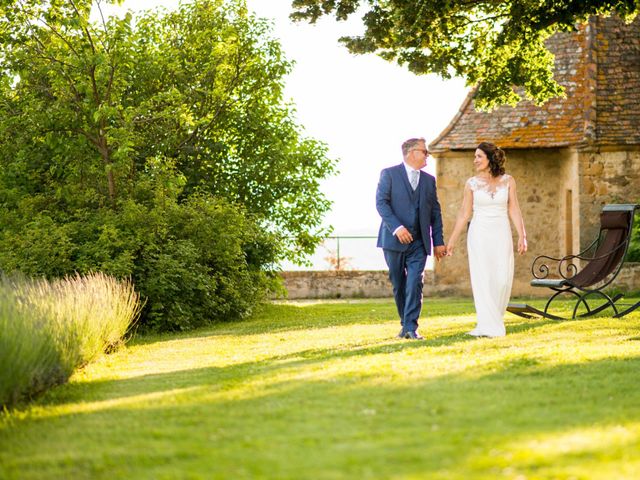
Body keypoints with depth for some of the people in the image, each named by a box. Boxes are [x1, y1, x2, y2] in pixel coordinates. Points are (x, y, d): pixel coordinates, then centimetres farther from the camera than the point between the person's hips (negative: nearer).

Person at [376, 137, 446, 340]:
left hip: (419, 242, 2)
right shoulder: (389, 174, 1)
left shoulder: (429, 180, 14)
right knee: (399, 285, 7)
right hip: (394, 240, -2)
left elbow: (435, 212, 15)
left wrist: (438, 241, 9)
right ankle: (405, 324, 20)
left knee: (415, 283, -12)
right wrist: (397, 228, -21)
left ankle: (411, 327, -14)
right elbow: (381, 202, -9)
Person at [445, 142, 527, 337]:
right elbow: (464, 214, 5)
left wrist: (521, 235, -5)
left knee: (503, 279, -4)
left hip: (501, 234, 0)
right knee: (482, 279, -5)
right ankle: (489, 326, -3)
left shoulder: (507, 181, 2)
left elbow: (514, 210, 3)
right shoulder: (472, 183, 2)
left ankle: (496, 318, 16)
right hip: (479, 234, 0)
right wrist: (452, 240, 4)